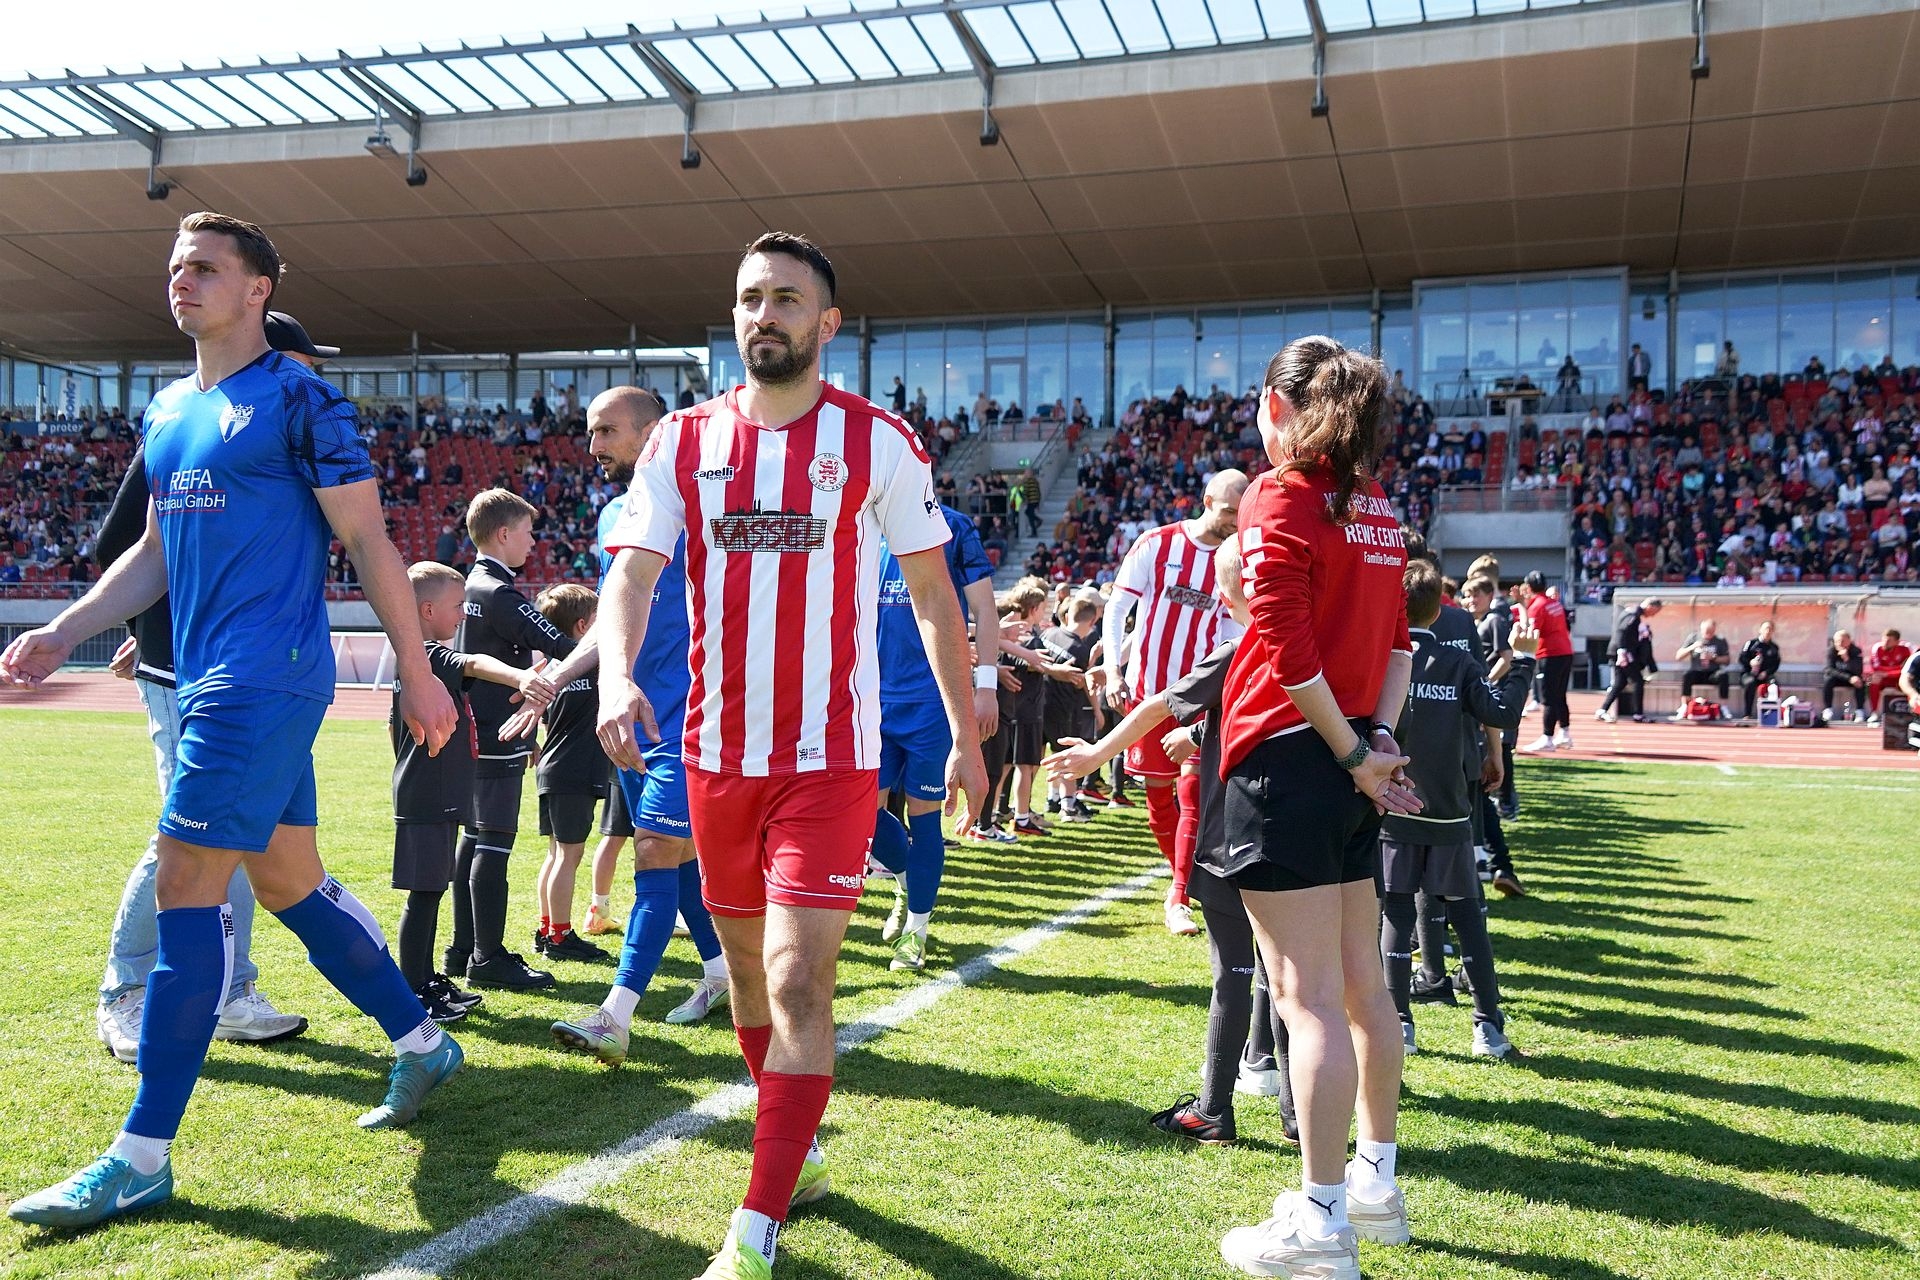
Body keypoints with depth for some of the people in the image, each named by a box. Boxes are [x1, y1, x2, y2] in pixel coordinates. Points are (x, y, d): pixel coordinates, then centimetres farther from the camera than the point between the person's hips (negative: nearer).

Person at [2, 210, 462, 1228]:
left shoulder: (298, 401, -7)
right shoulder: (167, 411, 17)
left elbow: (368, 542, -7)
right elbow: (155, 553, 23)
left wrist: (418, 673, -7)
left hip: (263, 680, -9)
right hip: (209, 682, 9)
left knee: (186, 888, -10)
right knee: (288, 881, 13)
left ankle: (141, 1158, -2)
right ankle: (422, 1045, 29)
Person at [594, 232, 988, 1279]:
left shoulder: (877, 443, -2)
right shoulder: (684, 441, 6)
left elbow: (932, 595, 3)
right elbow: (631, 572, -3)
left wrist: (964, 738, 2)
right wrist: (616, 675, -23)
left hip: (830, 758, -4)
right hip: (718, 753, 4)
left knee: (798, 980, -11)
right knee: (747, 967, 16)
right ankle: (798, 1149, 37)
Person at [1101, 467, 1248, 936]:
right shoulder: (1156, 545, -4)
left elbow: (1231, 632, 11)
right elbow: (1116, 609, -3)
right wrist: (1112, 670, -13)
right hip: (1147, 687, -1)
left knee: (1193, 793, -8)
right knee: (1157, 790, 7)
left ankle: (1178, 898, -3)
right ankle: (1185, 874, 27)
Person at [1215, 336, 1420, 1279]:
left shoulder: (1281, 498, -11)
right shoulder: (1376, 510, 13)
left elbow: (1286, 645, -18)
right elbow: (1396, 640, 13)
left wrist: (1354, 753, -11)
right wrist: (1375, 740, 5)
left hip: (1288, 756, -8)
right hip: (1350, 767, 8)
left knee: (1308, 996, -4)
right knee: (1360, 983, 16)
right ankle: (1376, 1181, 28)